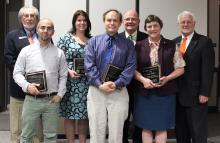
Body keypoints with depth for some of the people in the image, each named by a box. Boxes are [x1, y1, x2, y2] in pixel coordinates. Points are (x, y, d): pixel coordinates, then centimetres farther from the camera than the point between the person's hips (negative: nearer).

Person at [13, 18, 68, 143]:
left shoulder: (59, 53, 6)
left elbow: (63, 76, 7)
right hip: (31, 100, -1)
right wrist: (27, 86, -14)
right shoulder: (26, 51, 2)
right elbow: (17, 73, 2)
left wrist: (60, 94, -2)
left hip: (52, 100, 1)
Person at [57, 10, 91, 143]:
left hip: (87, 83, 3)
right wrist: (68, 71, -15)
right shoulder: (66, 38, 1)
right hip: (70, 82, -2)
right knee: (70, 115, 3)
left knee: (84, 115, 8)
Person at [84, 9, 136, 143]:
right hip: (96, 90, 0)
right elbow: (89, 66, -2)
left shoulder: (128, 44, 6)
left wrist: (116, 84, -15)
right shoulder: (93, 41, 7)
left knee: (116, 131, 7)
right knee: (96, 129, 5)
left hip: (119, 91, 0)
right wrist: (100, 84, -14)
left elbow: (130, 67, -2)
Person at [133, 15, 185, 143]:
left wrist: (167, 78, -13)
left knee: (161, 127, 8)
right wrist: (143, 79, -15)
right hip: (145, 92, 1)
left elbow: (180, 68, 3)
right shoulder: (139, 46, 4)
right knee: (146, 127, 8)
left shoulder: (171, 45, 2)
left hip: (165, 92, 0)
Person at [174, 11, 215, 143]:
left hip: (196, 96, -5)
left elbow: (208, 69, -10)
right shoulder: (175, 42, 11)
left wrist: (205, 93, -15)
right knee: (180, 132, 13)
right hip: (178, 95, 5)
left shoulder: (204, 42, -5)